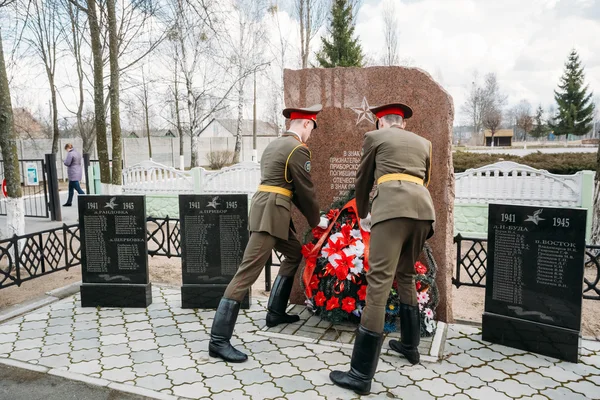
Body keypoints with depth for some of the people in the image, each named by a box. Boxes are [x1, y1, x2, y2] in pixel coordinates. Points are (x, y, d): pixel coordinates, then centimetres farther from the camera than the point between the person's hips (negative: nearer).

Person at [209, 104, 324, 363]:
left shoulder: (275, 145, 21)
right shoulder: (298, 149, -8)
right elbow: (305, 190, -4)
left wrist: (308, 216, 25)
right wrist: (315, 221, 12)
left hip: (267, 209, 10)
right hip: (271, 213, -10)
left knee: (295, 254, 23)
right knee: (247, 273, -11)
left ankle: (275, 312, 27)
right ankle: (218, 340, -8)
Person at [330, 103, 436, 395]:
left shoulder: (374, 137, 16)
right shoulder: (423, 143, 28)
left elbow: (362, 181, 22)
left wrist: (363, 215, 36)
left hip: (392, 208, -6)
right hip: (423, 209, 6)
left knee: (379, 281, -12)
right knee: (405, 275, 24)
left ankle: (361, 374, -11)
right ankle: (410, 345, 34)